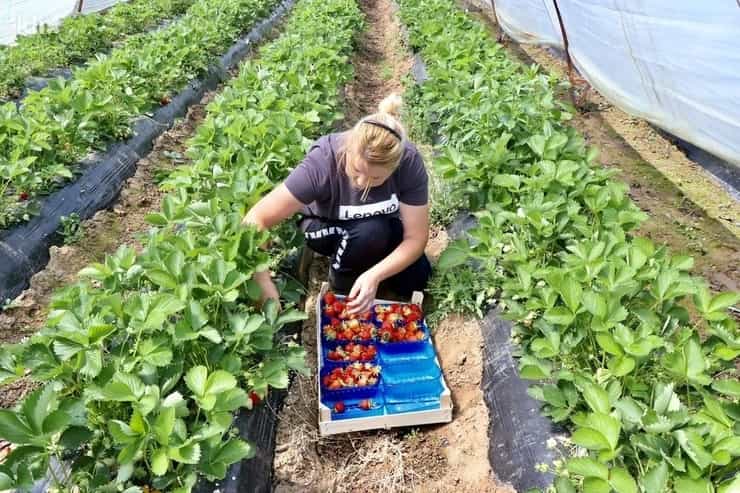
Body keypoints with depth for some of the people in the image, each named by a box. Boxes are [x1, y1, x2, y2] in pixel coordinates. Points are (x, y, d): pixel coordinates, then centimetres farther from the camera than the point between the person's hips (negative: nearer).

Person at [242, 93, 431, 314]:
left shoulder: (409, 162, -31)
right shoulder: (322, 162, -36)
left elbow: (416, 237, -24)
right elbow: (256, 220, -36)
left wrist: (374, 275, -39)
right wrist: (265, 287, -44)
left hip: (384, 229, 3)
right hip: (325, 227, -2)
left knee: (415, 281, -16)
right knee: (370, 231, -34)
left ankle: (366, 267, 11)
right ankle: (340, 285, -6)